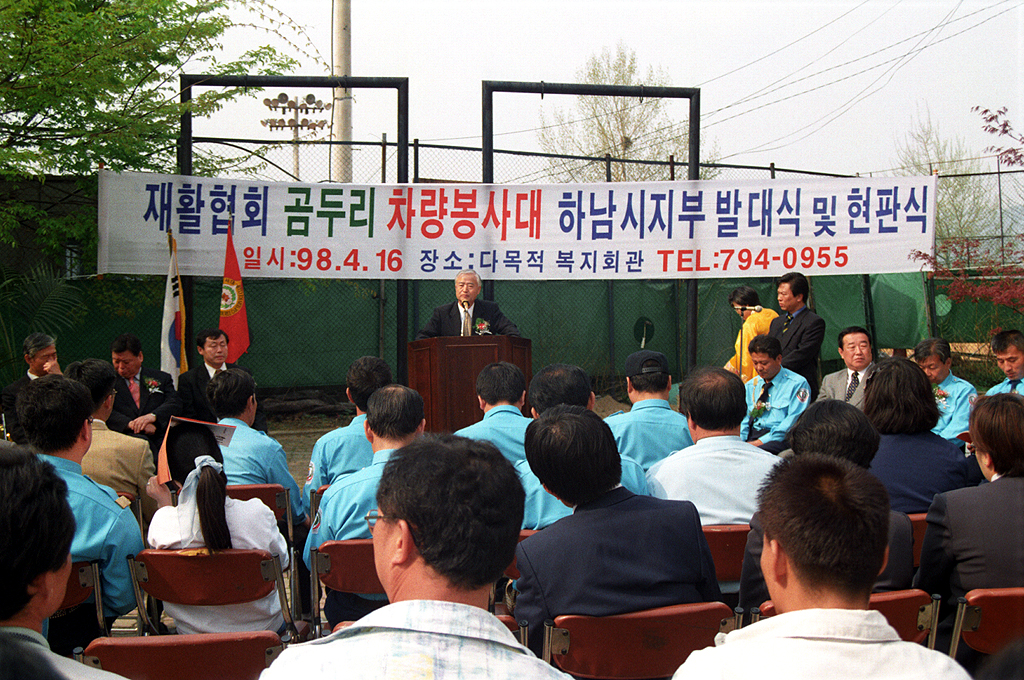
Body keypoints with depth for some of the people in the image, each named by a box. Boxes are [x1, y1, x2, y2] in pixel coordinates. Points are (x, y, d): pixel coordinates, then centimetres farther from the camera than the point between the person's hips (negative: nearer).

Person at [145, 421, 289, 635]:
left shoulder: (162, 523, -25)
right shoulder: (257, 513, -27)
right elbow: (282, 561, -6)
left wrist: (164, 505, 3)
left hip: (192, 632, 2)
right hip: (260, 626, -1)